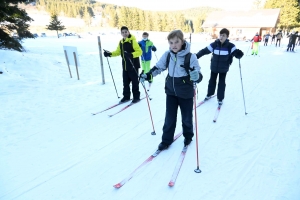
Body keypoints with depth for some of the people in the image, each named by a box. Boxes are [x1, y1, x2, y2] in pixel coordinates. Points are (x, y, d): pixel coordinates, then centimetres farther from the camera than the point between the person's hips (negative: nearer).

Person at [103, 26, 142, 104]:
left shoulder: (133, 41, -12)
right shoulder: (121, 42, 10)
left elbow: (139, 51, -19)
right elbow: (118, 52, 21)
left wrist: (131, 55, -35)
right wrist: (110, 54, 6)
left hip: (133, 65, -7)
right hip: (125, 66, 7)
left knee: (134, 82, 2)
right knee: (125, 82, 13)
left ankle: (136, 97, 15)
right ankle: (126, 96, 25)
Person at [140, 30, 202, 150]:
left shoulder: (191, 57, -19)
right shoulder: (167, 55, -7)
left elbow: (198, 76, -22)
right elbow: (158, 67, 6)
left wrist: (196, 76, -45)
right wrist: (148, 75, -8)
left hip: (186, 93, -3)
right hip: (171, 92, 3)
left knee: (186, 118, 15)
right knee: (169, 118, 12)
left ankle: (188, 136, 41)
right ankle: (166, 140, 28)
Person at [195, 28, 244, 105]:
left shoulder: (230, 46, -14)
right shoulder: (214, 44, -11)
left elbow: (237, 53, -19)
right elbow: (204, 50, -10)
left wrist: (239, 54, -43)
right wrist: (196, 56, -18)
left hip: (223, 68, -1)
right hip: (214, 67, 2)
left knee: (221, 83, 6)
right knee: (212, 81, 16)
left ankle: (220, 98, 22)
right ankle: (209, 94, 38)